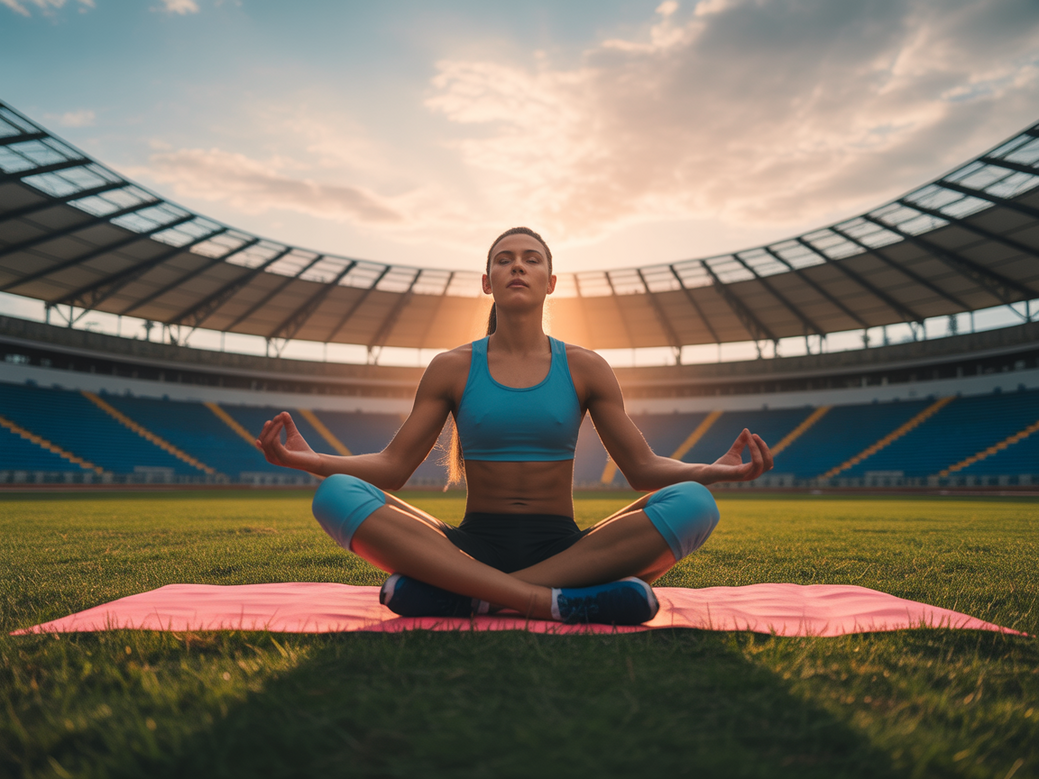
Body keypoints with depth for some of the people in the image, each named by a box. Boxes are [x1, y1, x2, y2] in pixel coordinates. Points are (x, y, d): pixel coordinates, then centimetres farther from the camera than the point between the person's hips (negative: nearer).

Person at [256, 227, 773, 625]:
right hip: (473, 546, 0)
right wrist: (310, 460, -13)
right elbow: (393, 465, 4)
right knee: (336, 495, -25)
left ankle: (463, 595, -29)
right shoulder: (453, 368, 7)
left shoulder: (584, 369, 7)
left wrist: (719, 469, -13)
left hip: (563, 547, 1)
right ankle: (553, 600, -32)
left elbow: (643, 468, 6)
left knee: (693, 503, -27)